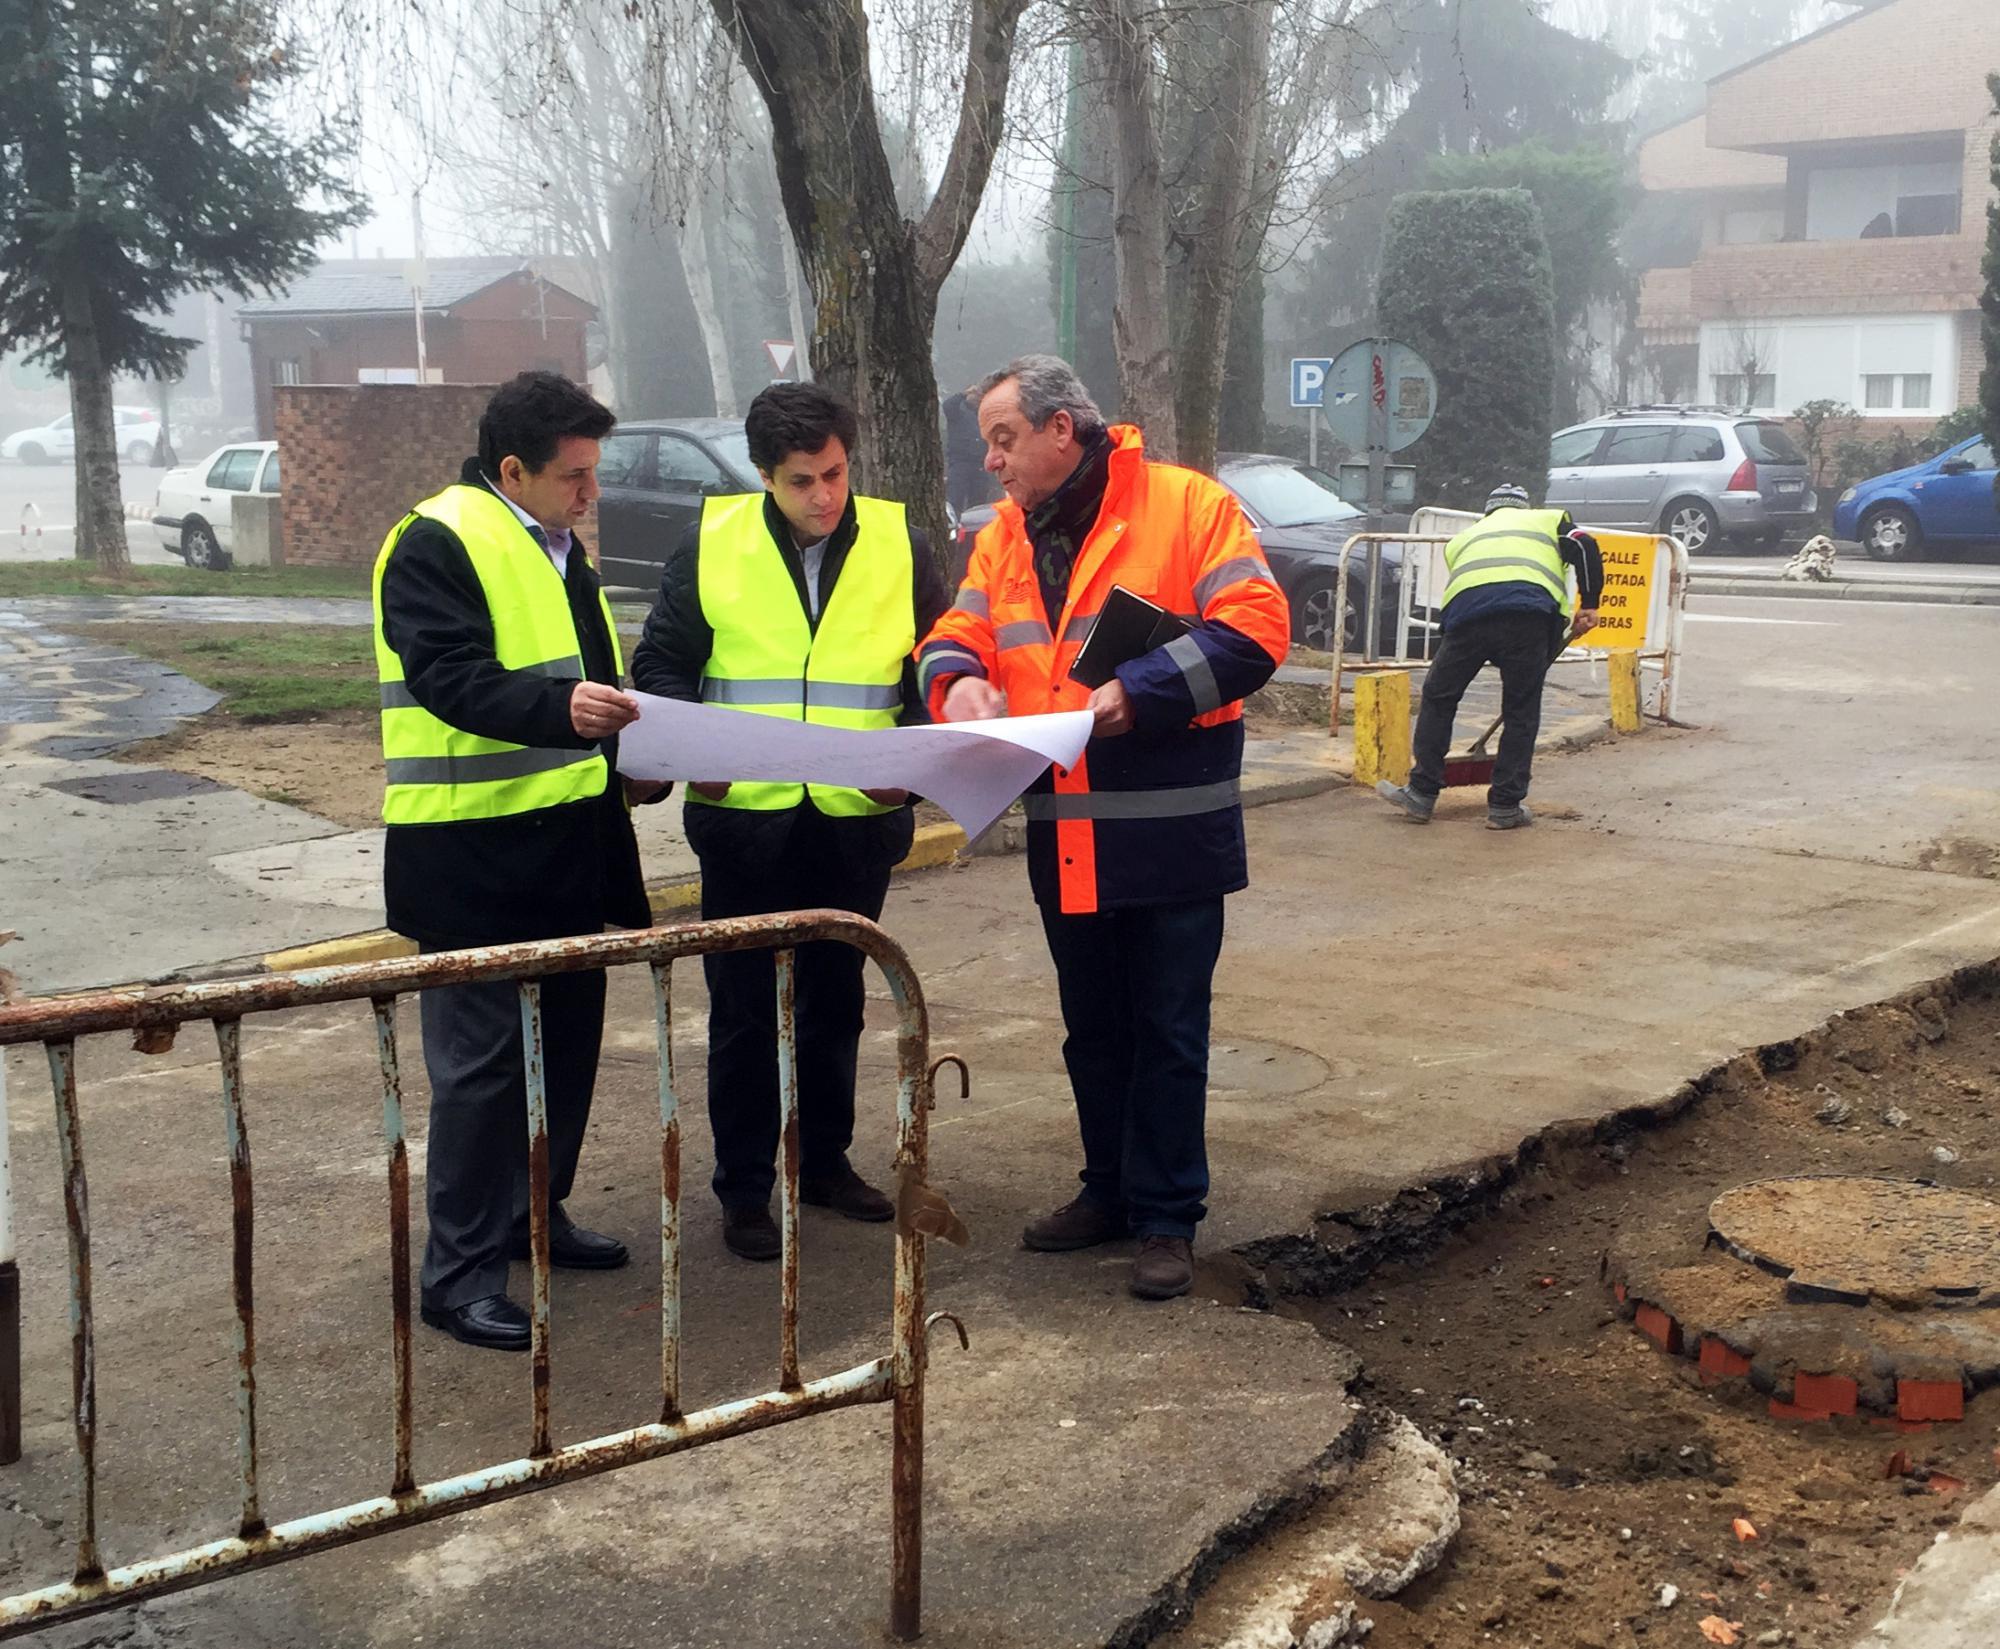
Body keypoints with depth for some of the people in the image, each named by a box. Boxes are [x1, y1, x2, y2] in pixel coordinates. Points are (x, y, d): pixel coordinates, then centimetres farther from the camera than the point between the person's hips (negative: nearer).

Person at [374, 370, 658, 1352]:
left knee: (567, 1041, 16)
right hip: (473, 856, -9)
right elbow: (448, 678, -25)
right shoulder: (437, 544, -13)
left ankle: (535, 1211, 33)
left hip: (565, 840, 9)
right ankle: (460, 1271, 5)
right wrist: (559, 708, -39)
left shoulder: (561, 545, 17)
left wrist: (630, 733, 12)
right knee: (482, 1059, -5)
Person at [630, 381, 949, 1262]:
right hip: (743, 818, -1)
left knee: (836, 1000, 15)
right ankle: (743, 1187, 17)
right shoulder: (711, 544, -2)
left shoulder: (898, 545, 1)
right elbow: (660, 665, 3)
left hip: (857, 820, 2)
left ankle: (823, 1158, 32)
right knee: (744, 1008, 5)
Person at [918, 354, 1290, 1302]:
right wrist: (958, 681, -15)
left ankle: (1168, 1216, 15)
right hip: (1064, 839, 6)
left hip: (1171, 837, -6)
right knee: (1092, 1030, 18)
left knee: (1167, 1032, 4)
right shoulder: (1001, 539, 10)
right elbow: (957, 636, 9)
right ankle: (1112, 1191, 33)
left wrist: (1135, 693, -22)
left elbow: (1253, 629, -16)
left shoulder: (1187, 506, -9)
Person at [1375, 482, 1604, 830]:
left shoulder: (1464, 537, 38)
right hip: (1531, 612, -1)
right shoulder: (1549, 519, 31)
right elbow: (1584, 546, 11)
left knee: (1438, 697, 18)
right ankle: (1505, 807, 14)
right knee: (1521, 711, 12)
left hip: (1466, 608, 1)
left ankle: (1422, 794, 19)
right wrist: (1588, 604, 12)